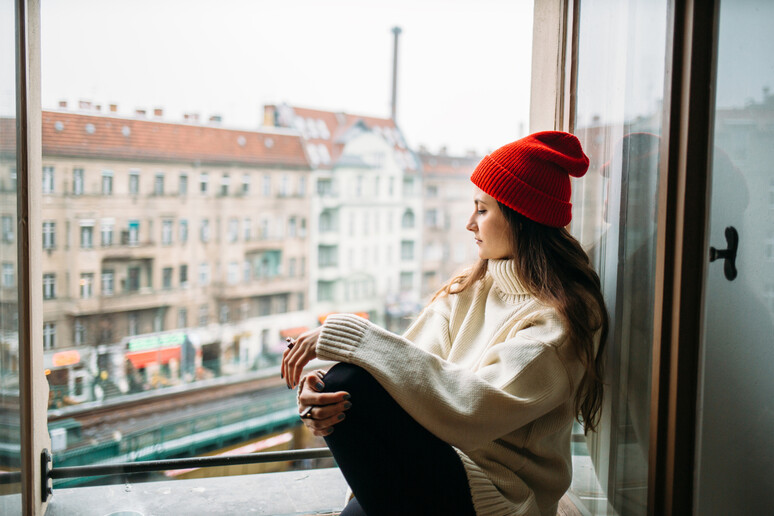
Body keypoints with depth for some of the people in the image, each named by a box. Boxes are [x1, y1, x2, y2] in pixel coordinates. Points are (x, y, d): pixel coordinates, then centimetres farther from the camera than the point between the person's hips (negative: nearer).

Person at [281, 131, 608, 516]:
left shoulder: (560, 321, -13)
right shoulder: (470, 289, 11)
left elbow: (474, 408, -26)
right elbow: (409, 367, 0)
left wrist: (347, 337, -26)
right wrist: (320, 395, -20)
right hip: (440, 465, 6)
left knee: (351, 384, -21)